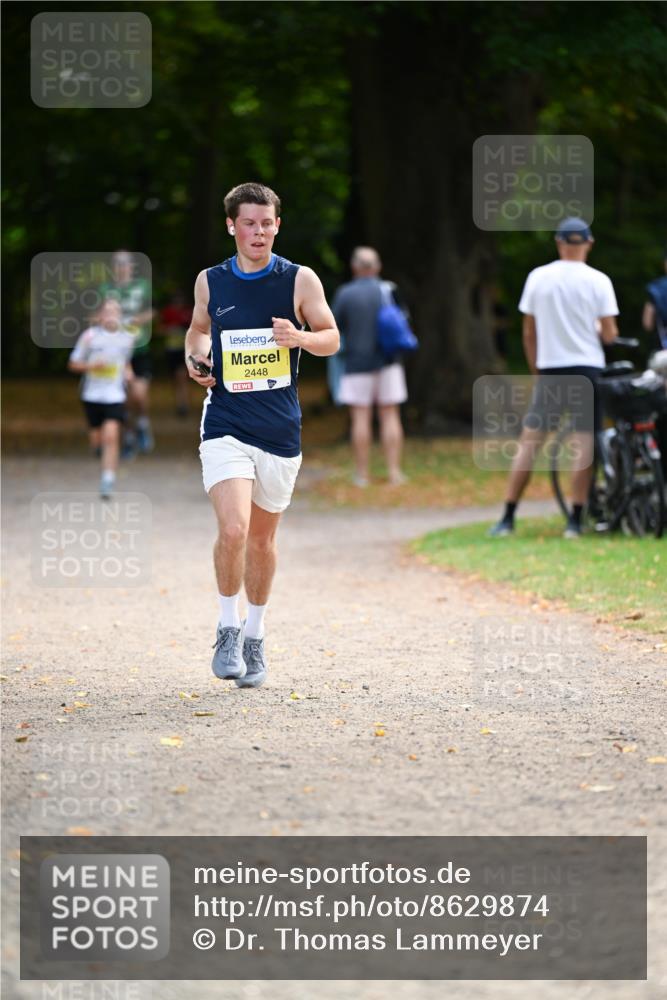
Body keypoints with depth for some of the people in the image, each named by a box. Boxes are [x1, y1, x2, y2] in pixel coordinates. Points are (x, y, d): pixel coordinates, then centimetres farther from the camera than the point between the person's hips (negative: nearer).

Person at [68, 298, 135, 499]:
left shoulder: (127, 338, 3)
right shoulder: (90, 336, -5)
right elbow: (73, 364, 1)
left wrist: (128, 372, 2)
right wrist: (91, 365, -17)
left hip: (115, 396, 0)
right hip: (92, 394, 0)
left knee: (111, 437, -16)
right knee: (97, 440, 10)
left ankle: (107, 482, -14)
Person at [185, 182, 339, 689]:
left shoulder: (300, 280, -1)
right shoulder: (210, 282, 3)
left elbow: (331, 339, 5)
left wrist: (301, 338, -16)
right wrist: (195, 358, 1)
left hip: (280, 432, 1)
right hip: (225, 428, -1)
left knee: (263, 538, 12)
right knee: (233, 530, -19)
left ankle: (255, 635, 31)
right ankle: (228, 628, 0)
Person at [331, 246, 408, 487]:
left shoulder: (345, 294, -7)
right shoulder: (389, 291, -1)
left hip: (357, 362, -2)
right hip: (387, 363, 2)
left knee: (360, 418, 0)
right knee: (390, 416, 5)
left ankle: (362, 474, 1)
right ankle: (394, 471, 0)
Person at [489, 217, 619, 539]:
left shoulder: (537, 277, 2)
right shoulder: (598, 281, -5)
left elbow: (529, 333, 6)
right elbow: (609, 335, -6)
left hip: (550, 370, 2)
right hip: (587, 368, -2)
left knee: (529, 441, 4)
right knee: (584, 443, 2)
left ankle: (508, 519, 2)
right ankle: (575, 521, -2)